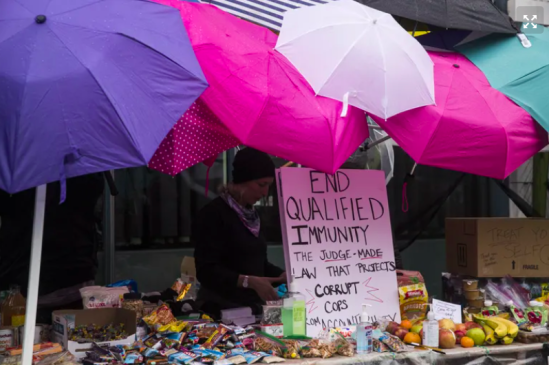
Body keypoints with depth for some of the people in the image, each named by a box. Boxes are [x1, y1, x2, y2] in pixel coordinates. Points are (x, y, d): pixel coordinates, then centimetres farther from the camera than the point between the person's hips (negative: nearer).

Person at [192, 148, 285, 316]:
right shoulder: (213, 214, -12)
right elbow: (206, 271, -18)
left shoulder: (251, 214, 12)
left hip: (252, 307, 7)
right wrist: (249, 281, -28)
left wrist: (286, 277, 3)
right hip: (222, 310, -7)